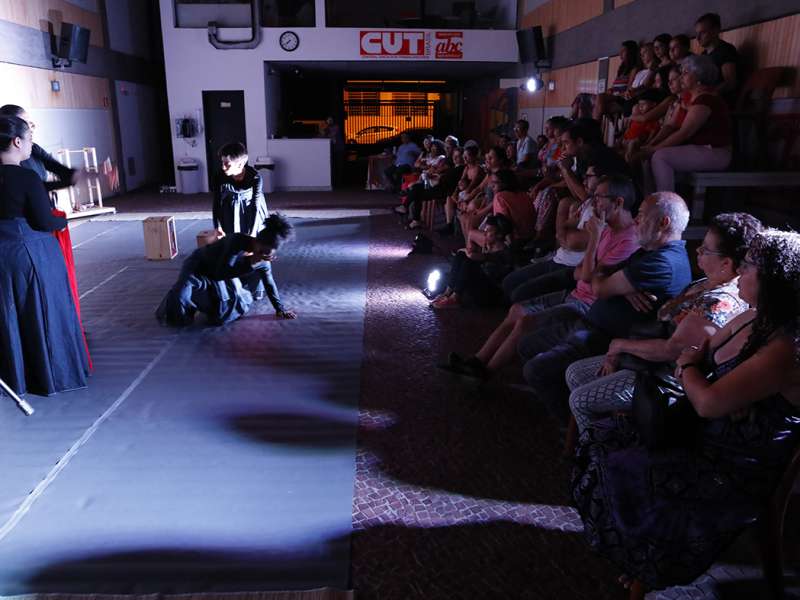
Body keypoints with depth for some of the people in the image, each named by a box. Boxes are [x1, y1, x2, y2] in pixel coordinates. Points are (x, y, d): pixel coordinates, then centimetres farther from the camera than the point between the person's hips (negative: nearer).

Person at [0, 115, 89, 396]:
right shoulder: (27, 177, -16)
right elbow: (43, 222, -15)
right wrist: (63, 221, 5)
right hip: (33, 253, -6)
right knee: (44, 313, 8)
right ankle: (54, 374, 19)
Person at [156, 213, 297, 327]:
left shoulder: (263, 261, -15)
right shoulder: (238, 241, -34)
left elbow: (270, 284, 2)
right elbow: (220, 274, -39)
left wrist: (280, 309, 6)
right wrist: (250, 262, -44)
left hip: (217, 281, 6)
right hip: (199, 266, -6)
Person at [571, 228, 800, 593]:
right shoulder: (752, 319, 1)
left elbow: (709, 402, -29)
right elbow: (700, 355, 13)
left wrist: (688, 368, -9)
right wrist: (690, 367, -9)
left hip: (736, 477, -9)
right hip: (701, 438, 9)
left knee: (620, 477, -15)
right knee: (601, 437, 3)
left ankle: (644, 567, 16)